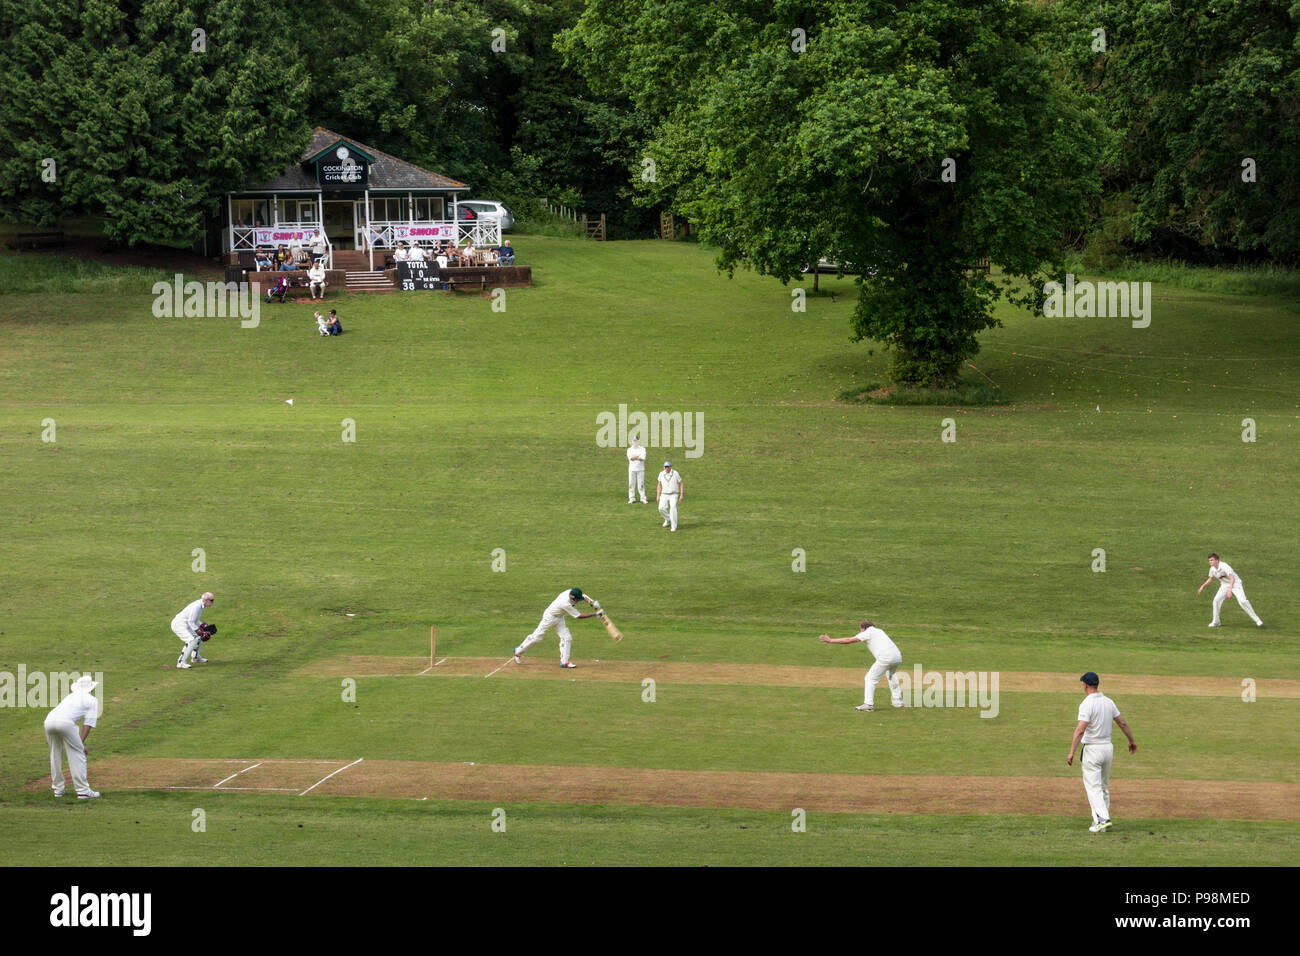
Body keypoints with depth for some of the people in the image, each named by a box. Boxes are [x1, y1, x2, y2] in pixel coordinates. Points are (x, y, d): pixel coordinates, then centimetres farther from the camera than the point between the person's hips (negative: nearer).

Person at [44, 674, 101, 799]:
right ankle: (83, 791, 1)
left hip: (49, 719, 6)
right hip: (65, 723, -6)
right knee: (77, 755, 3)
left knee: (55, 754, 21)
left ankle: (57, 788, 27)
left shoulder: (70, 696, 35)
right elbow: (88, 724, 10)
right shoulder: (92, 700, 19)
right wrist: (81, 743, 8)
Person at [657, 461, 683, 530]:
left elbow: (681, 484, -4)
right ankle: (668, 520, 15)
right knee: (661, 508, -17)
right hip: (664, 495, 3)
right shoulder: (661, 474, -1)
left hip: (673, 495, -3)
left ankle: (674, 526, -18)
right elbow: (659, 485, 9)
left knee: (673, 508, -25)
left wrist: (682, 495, -11)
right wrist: (658, 496, 2)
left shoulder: (675, 474, -11)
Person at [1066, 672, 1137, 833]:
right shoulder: (1108, 702, 5)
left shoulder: (1087, 704, -16)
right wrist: (1132, 741, 28)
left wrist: (1071, 752, -23)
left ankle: (1102, 819, -19)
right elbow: (1122, 723, 14)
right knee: (1103, 787, 16)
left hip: (1092, 750, -7)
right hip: (1108, 747, 7)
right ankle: (1101, 820, 20)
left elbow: (1080, 730, -23)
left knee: (1093, 787, -7)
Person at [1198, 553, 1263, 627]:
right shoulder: (1212, 569, -4)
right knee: (1217, 600, -13)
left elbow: (1232, 578, -38)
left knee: (1242, 601, -21)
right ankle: (1216, 622, 0)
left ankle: (1257, 620, -12)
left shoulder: (1224, 566, -28)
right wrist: (1203, 586, 17)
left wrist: (1230, 590, -48)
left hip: (1235, 584, -6)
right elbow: (1211, 578, 20)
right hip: (1225, 586, 6)